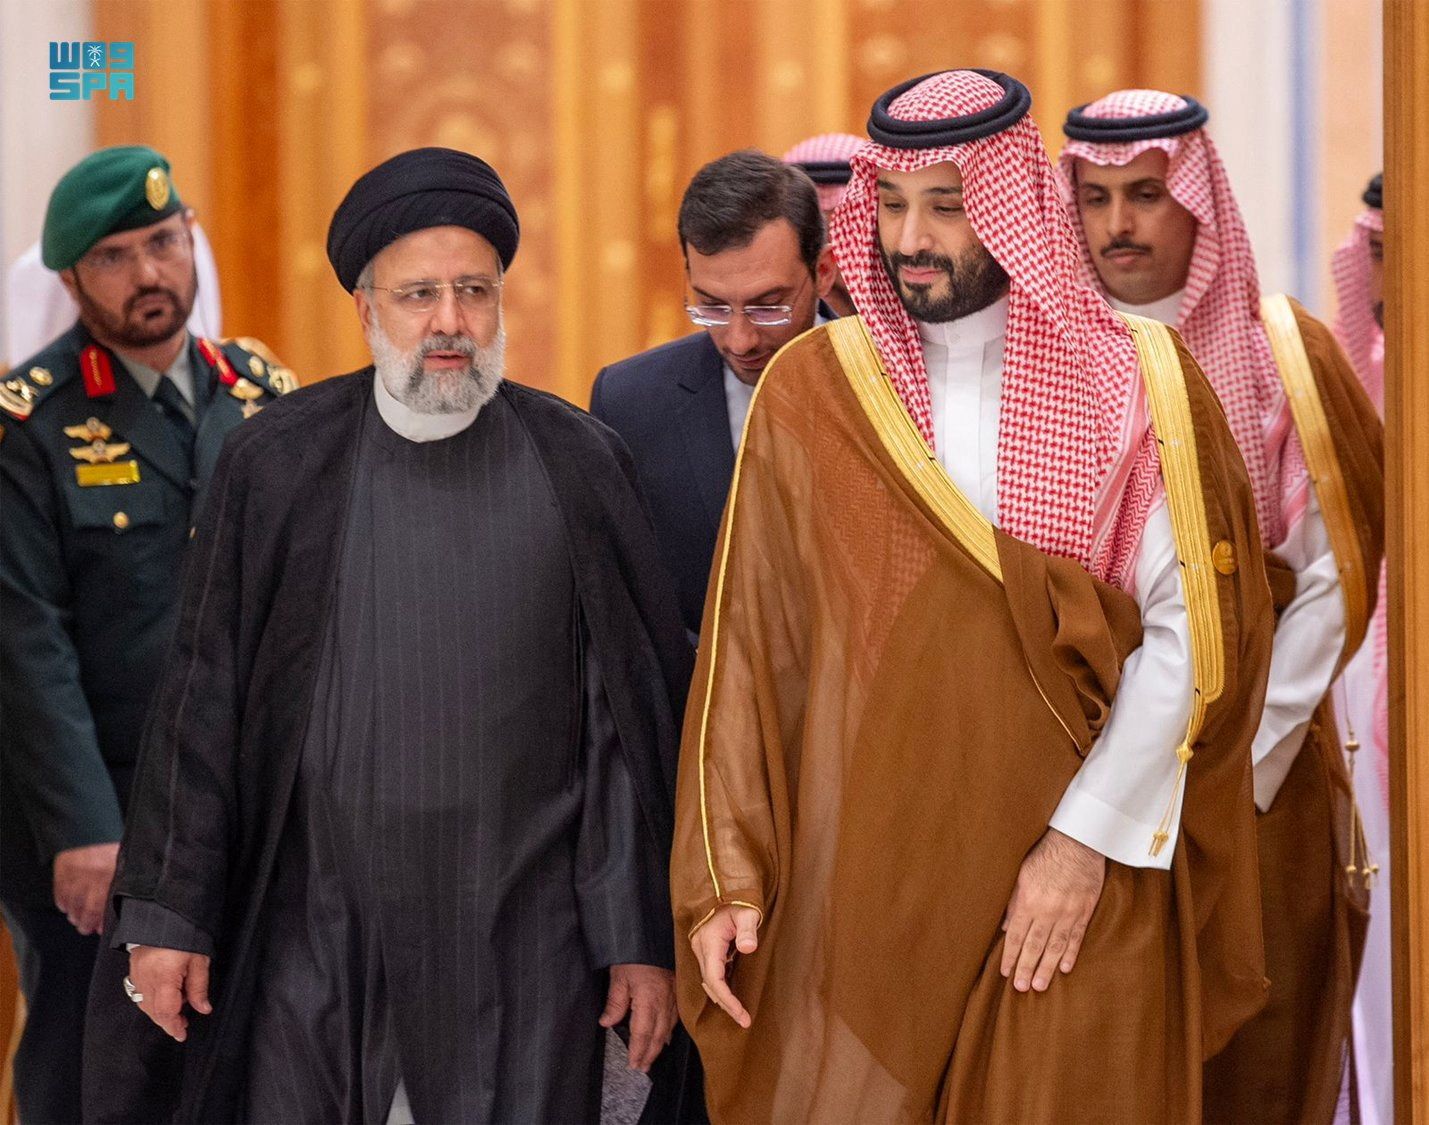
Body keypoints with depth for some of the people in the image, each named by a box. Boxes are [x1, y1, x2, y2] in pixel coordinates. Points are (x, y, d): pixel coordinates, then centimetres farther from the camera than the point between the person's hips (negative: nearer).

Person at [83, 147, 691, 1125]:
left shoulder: (579, 466, 1)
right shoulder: (277, 465, 1)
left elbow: (640, 713, 3)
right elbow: (203, 702, 4)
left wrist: (645, 936, 1)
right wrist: (168, 917, 2)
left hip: (523, 935, 0)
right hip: (315, 925, 0)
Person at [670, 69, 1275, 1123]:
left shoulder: (1137, 384, 0)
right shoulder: (810, 390, 3)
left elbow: (1194, 629, -5)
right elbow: (747, 648, 2)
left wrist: (1088, 837, -11)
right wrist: (727, 876, -3)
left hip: (1079, 878, -1)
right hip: (858, 875, 1)